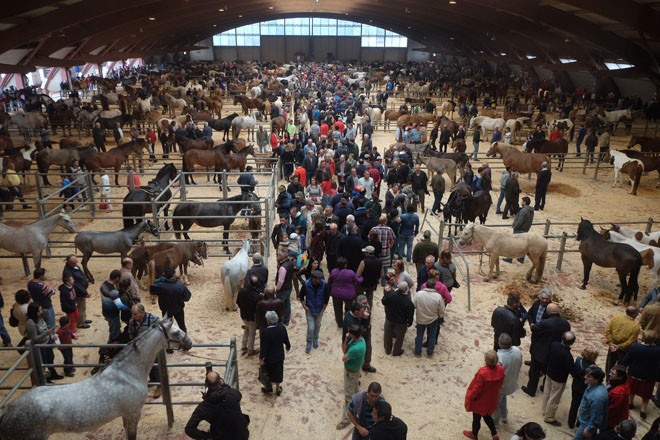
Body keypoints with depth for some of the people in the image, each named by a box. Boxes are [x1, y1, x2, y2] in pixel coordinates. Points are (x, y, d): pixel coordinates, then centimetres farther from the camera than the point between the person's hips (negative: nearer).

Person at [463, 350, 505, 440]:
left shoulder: (482, 372, -40)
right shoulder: (501, 369, -22)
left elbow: (476, 389, -25)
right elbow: (500, 384, -3)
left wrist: (470, 397, -7)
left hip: (480, 400, -5)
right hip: (491, 399, 5)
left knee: (476, 418, 23)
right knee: (487, 416, 32)